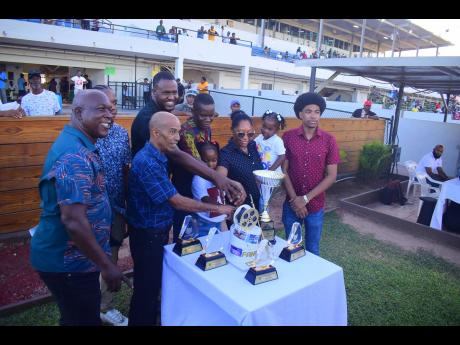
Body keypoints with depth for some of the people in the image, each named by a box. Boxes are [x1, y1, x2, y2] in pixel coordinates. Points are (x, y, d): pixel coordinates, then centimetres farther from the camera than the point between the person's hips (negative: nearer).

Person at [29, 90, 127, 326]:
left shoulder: (77, 146, 7)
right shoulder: (75, 156, -27)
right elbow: (73, 220, -32)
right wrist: (106, 265, -23)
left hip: (69, 257, 10)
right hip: (68, 262, -10)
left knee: (76, 317, 26)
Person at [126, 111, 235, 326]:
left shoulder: (158, 157, 6)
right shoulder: (147, 162, -26)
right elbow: (177, 202, -25)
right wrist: (216, 208, -19)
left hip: (157, 231, 9)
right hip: (147, 234, -9)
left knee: (153, 283, 24)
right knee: (146, 287, 8)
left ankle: (151, 319, 44)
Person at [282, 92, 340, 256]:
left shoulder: (329, 140, -6)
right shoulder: (288, 137, -5)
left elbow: (331, 176, -7)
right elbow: (283, 170, -4)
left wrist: (306, 198, -13)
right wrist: (294, 199, -12)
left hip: (315, 206, 0)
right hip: (291, 204, 0)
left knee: (312, 250, 15)